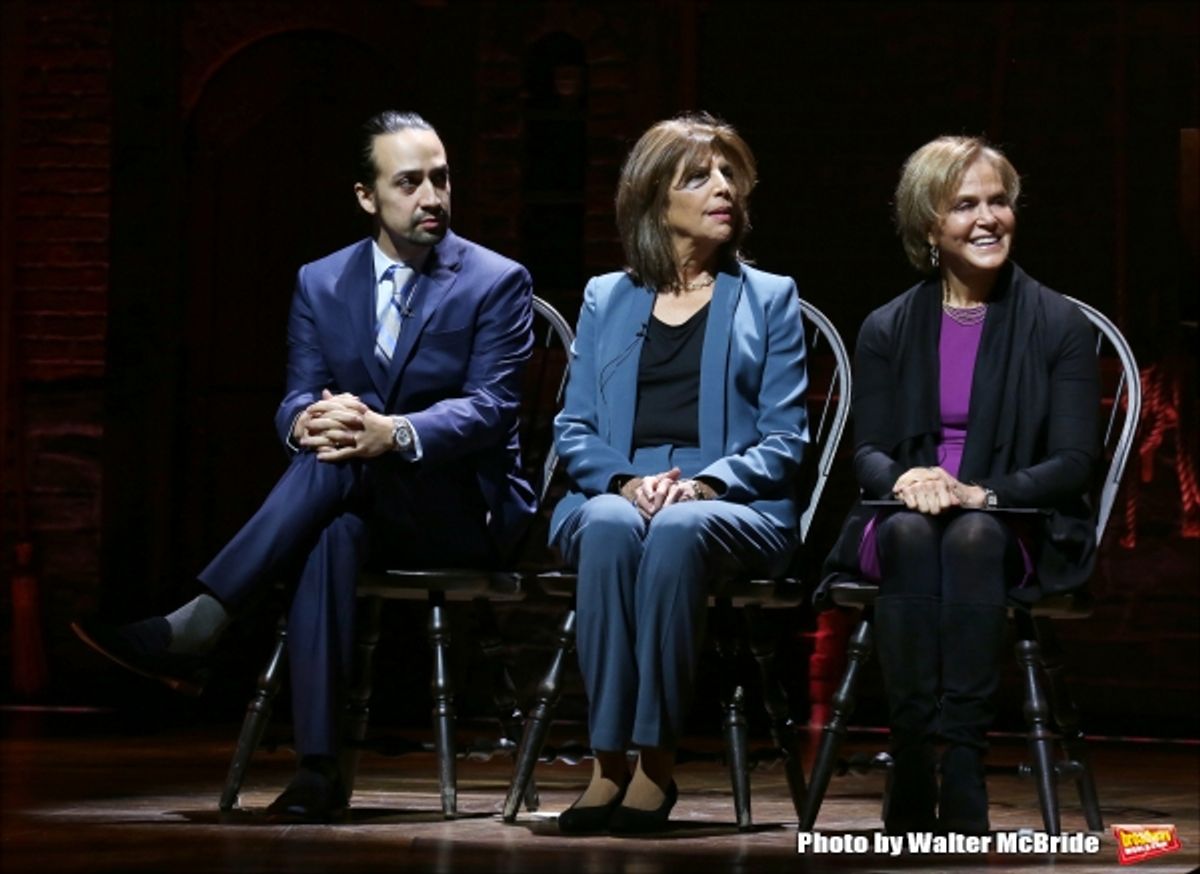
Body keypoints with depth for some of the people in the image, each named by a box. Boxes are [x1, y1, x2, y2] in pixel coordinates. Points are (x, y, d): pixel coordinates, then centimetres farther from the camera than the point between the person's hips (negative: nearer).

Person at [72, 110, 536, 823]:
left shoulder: (498, 283, -2)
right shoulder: (322, 284, 10)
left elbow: (489, 409, -14)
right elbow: (298, 399, 1)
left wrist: (394, 435, -35)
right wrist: (308, 420, -27)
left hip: (465, 509, -3)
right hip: (362, 506, 3)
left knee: (340, 460, -34)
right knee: (332, 532, -37)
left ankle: (195, 629, -39)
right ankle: (318, 769, -42)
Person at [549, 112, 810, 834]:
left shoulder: (770, 299, 15)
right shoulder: (605, 299, 20)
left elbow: (784, 438, 5)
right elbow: (575, 429, 12)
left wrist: (701, 483, -14)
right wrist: (625, 481, -10)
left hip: (731, 506, -1)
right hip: (612, 495, 2)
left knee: (677, 529, -38)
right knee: (611, 526, -36)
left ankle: (657, 760, -35)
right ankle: (610, 759, -38)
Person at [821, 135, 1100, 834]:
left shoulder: (1060, 324, 6)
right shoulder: (888, 329, 13)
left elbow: (1075, 461, -1)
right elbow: (867, 452, 8)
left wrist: (983, 495, -20)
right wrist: (905, 479, -17)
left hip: (1020, 534, -1)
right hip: (901, 530, 2)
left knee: (972, 536, -37)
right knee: (910, 531, -35)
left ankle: (963, 790, -45)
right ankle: (913, 789, -43)